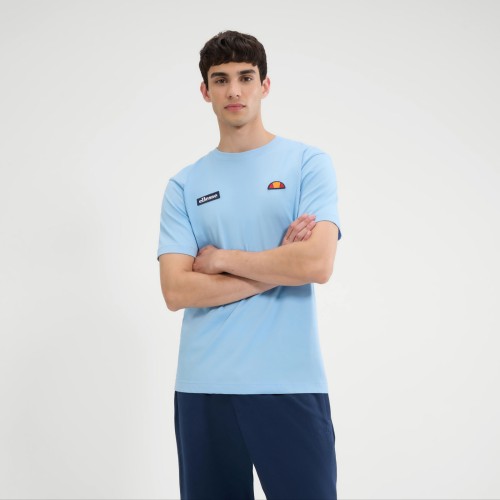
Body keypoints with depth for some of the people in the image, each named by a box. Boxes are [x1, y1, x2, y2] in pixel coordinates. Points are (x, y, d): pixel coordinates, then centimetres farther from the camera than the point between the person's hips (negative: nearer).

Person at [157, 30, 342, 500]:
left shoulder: (308, 163, 2)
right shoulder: (184, 185, 7)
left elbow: (317, 264, -13)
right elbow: (177, 291, -5)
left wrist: (220, 258, -5)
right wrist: (277, 269, -9)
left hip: (291, 385, -2)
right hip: (203, 388, 2)